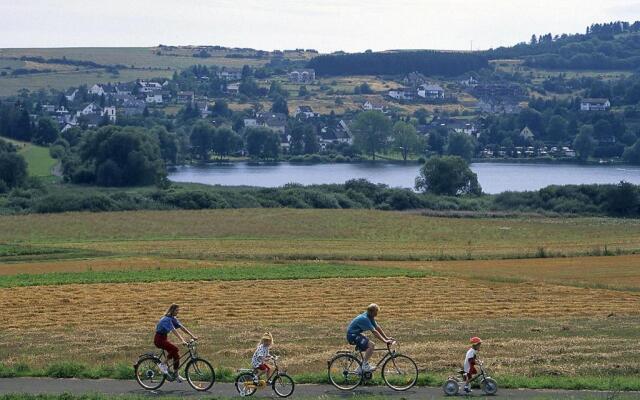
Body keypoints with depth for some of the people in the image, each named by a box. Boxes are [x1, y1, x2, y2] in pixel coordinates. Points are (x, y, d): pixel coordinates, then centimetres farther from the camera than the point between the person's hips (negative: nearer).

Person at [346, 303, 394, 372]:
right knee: (371, 345, -23)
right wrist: (385, 341, -28)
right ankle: (365, 366, -16)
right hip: (352, 335, -10)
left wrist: (387, 338, 2)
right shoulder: (364, 318, -25)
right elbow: (374, 332, -28)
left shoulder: (370, 317, 5)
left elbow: (378, 328, 8)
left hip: (356, 334, 10)